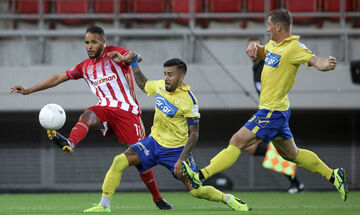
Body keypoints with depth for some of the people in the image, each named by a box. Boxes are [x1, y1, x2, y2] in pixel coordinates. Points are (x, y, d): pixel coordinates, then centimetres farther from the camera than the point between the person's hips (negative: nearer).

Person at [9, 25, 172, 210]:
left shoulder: (115, 53, 3)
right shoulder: (85, 67, 19)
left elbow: (137, 58, -14)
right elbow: (58, 78, 24)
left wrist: (126, 58, -39)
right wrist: (29, 91, 22)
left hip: (126, 110, -4)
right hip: (105, 109, 4)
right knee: (88, 115, -32)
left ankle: (157, 198, 9)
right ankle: (69, 144, -63)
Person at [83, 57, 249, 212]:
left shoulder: (188, 100, -20)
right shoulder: (160, 86, -2)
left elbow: (194, 134, -18)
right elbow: (144, 85, 24)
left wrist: (181, 160, -26)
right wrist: (132, 63, 17)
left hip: (176, 150, -5)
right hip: (154, 142, 5)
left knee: (195, 190, -12)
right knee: (119, 161, -15)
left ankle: (229, 199, 15)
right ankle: (103, 205, -9)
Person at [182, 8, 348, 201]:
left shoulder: (294, 47, -17)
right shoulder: (274, 44, 10)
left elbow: (313, 60, -28)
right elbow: (262, 53, 28)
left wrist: (325, 63, -52)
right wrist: (253, 46, 4)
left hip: (272, 112, -10)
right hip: (271, 109, 10)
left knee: (237, 142, -12)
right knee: (291, 154, 21)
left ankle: (200, 177, -15)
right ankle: (333, 176, 29)